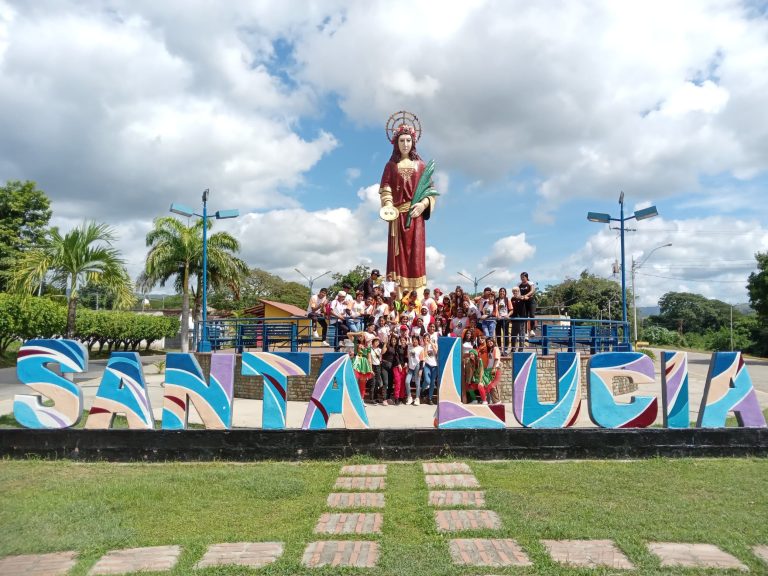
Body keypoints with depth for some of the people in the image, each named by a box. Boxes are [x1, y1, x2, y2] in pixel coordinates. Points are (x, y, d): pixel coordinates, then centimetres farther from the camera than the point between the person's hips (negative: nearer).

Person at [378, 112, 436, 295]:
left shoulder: (420, 164, 11)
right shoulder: (391, 165, 12)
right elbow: (385, 188, 4)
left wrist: (423, 204, -11)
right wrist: (388, 205, -13)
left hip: (415, 213, 0)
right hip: (397, 214, 0)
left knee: (416, 252, -5)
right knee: (398, 252, -3)